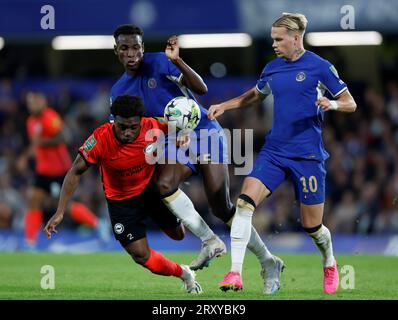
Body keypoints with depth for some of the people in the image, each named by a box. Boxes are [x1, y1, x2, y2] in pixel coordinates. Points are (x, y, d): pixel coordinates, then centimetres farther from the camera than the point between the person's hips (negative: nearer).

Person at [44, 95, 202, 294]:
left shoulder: (153, 127, -26)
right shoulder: (101, 139, -33)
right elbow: (75, 172, -24)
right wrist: (60, 212, -27)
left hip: (152, 187, 2)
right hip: (122, 201, -2)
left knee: (178, 234, 19)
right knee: (141, 255, -8)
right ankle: (184, 274, 19)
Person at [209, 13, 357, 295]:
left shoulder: (319, 66, -7)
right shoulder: (273, 68, 9)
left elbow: (350, 104, -3)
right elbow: (255, 95, 29)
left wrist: (333, 103, -24)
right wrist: (224, 105, 17)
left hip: (307, 155, -4)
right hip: (274, 151, 4)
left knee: (313, 226, 5)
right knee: (245, 202, -18)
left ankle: (330, 265, 38)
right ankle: (235, 273, -18)